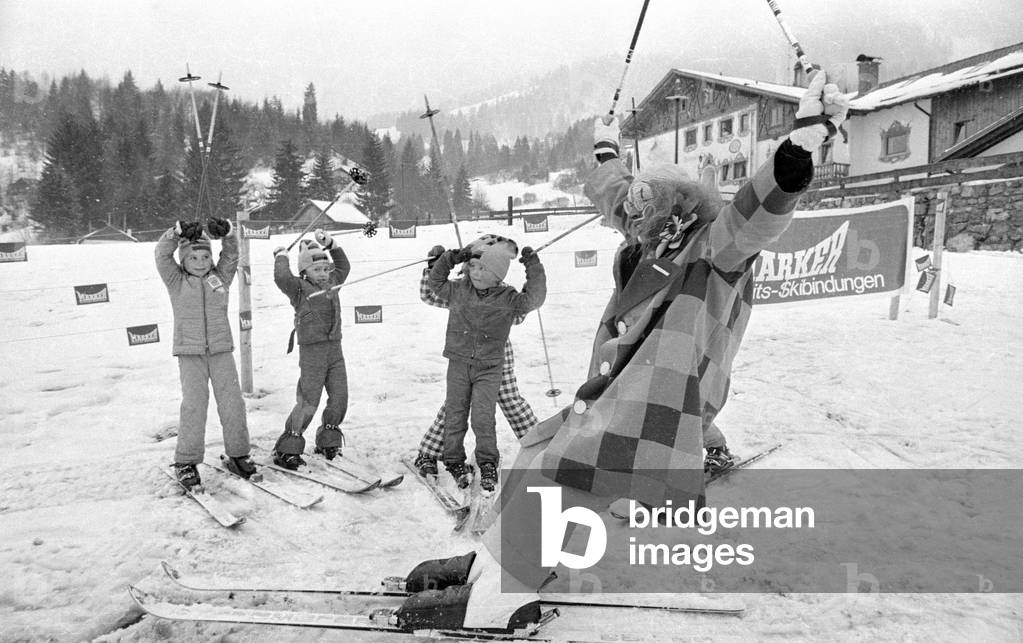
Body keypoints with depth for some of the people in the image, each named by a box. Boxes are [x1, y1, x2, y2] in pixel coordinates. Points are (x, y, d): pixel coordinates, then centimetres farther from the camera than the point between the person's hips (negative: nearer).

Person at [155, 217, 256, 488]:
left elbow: (231, 255, 7)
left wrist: (226, 233, -11)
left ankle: (238, 454, 17)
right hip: (190, 353, -2)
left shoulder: (220, 278, 11)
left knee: (233, 403, 3)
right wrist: (178, 231, -18)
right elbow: (162, 255, -5)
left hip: (221, 349, 3)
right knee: (194, 405, -6)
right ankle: (186, 462, 6)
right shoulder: (177, 282, 5)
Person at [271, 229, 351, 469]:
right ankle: (287, 450, 6)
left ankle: (328, 443, 25)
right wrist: (281, 256, -6)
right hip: (312, 352, -7)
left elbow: (343, 267, 29)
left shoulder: (331, 283, 14)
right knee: (308, 402, -7)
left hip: (335, 350, 7)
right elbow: (282, 278, -24)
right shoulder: (299, 288, -5)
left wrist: (330, 244, 21)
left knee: (339, 398, 7)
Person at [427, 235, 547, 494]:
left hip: (489, 367, -2)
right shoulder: (459, 290, 2)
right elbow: (435, 283, 11)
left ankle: (488, 465, 12)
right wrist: (450, 259, -1)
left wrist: (533, 269, -19)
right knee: (454, 414, 6)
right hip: (458, 363, 2)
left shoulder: (507, 298, -4)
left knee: (483, 417, -6)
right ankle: (454, 461, 23)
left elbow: (533, 299, -15)